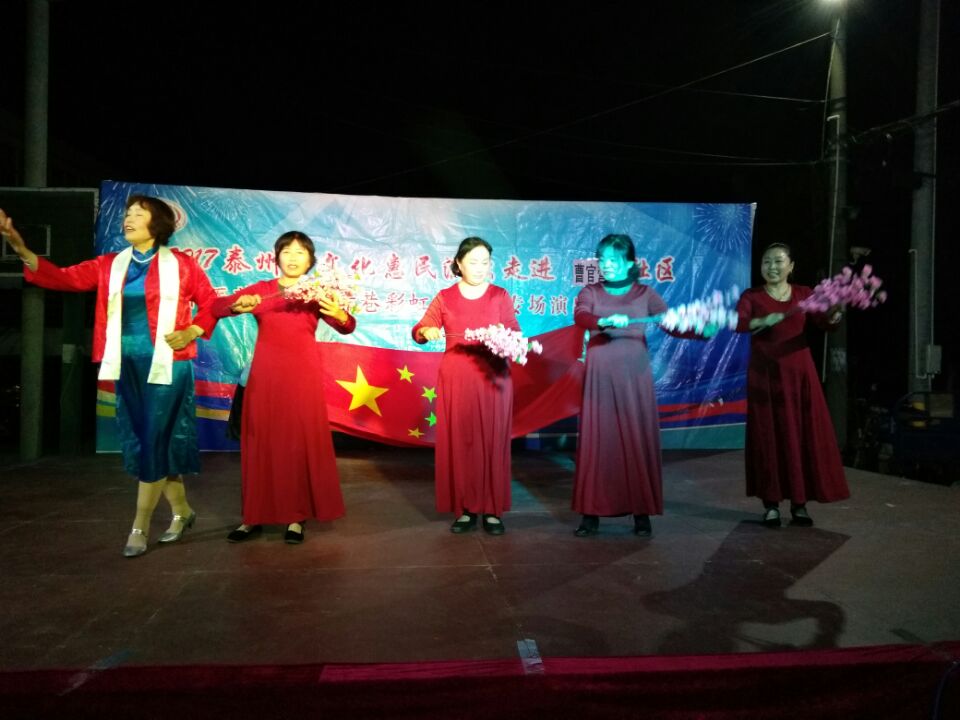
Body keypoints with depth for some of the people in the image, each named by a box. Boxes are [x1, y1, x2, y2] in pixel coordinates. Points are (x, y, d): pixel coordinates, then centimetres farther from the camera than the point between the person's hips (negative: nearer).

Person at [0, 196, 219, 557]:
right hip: (128, 365, 5)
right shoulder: (110, 265, 11)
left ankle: (139, 528, 6)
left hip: (166, 365, -5)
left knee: (155, 442, -3)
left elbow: (210, 303, 2)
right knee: (139, 442, 9)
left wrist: (192, 332, -12)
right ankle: (181, 511, 25)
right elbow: (62, 277, 3)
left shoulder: (180, 263, -1)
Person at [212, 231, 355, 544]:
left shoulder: (316, 294, 4)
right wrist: (238, 305, -20)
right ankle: (254, 516, 14)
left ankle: (296, 517, 9)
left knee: (302, 442, 0)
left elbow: (348, 327, -8)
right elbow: (216, 308, 1)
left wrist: (338, 313, -30)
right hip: (265, 375, 1)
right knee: (261, 441, 4)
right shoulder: (260, 289, 7)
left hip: (303, 376, -1)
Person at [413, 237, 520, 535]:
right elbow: (418, 331, 4)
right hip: (455, 379, 1)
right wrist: (427, 331, -19)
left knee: (492, 441, 0)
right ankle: (466, 509, 9)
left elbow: (515, 332, 2)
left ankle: (492, 510, 7)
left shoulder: (501, 296, 7)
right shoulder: (445, 297, 8)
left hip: (492, 378, 0)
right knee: (459, 442, 0)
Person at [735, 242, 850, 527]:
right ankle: (771, 504, 8)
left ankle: (800, 503, 12)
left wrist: (834, 315, -30)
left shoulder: (804, 294, 7)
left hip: (798, 374, 2)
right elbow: (738, 324, -15)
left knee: (804, 436, 2)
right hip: (765, 375, -2)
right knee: (768, 437, 1)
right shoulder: (751, 296, 2)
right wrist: (763, 321, -33)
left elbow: (822, 320, -8)